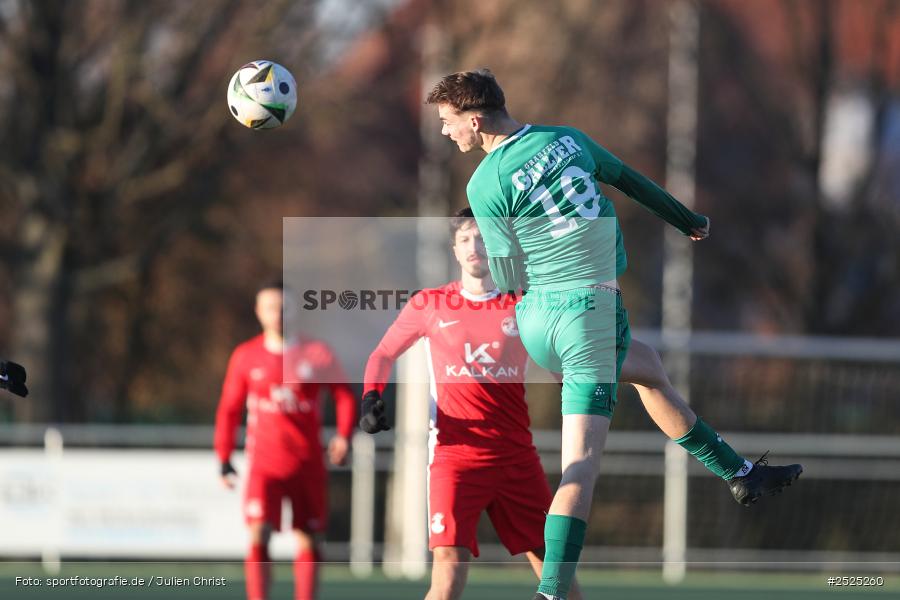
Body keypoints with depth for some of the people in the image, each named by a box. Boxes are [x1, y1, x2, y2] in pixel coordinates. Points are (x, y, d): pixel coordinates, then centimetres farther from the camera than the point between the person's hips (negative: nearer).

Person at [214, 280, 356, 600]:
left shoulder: (317, 352, 1)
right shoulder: (246, 356, 3)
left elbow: (344, 396, 5)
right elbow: (229, 409, 10)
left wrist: (343, 436, -11)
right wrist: (223, 459, 6)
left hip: (308, 463, 1)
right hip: (264, 464, -1)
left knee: (307, 540, 6)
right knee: (258, 536, -16)